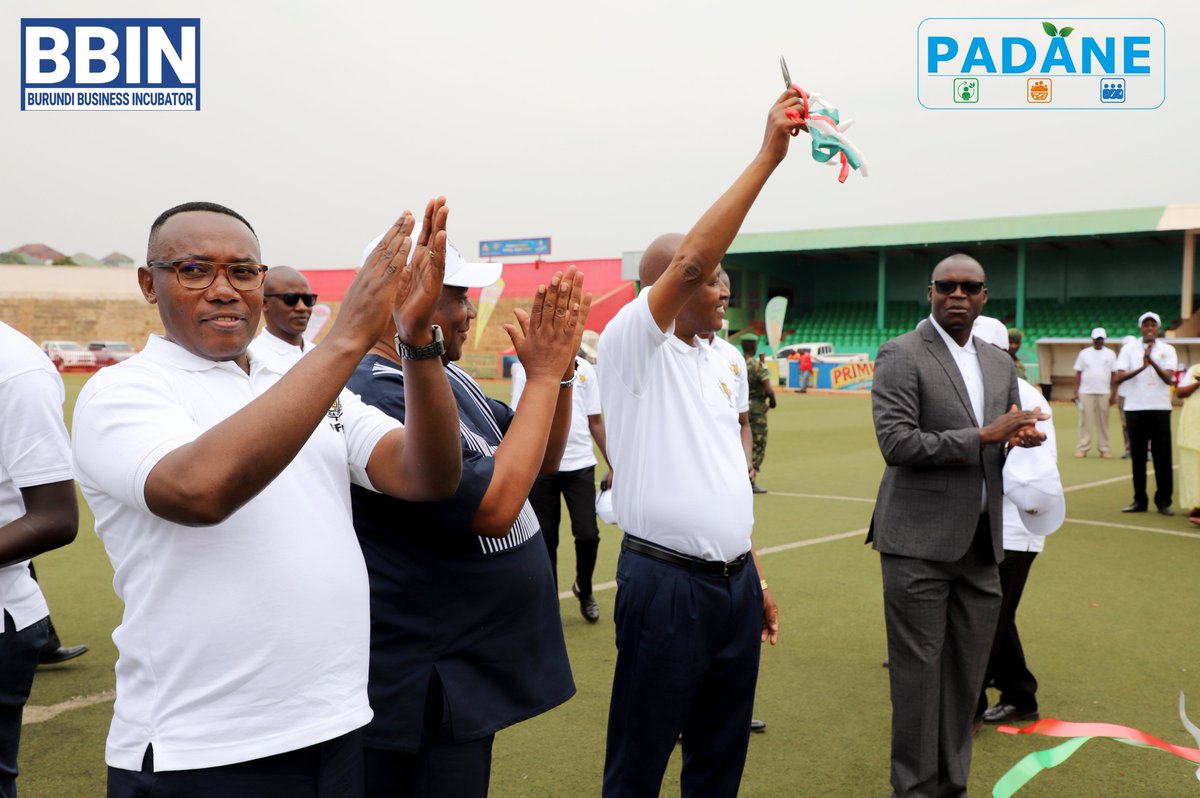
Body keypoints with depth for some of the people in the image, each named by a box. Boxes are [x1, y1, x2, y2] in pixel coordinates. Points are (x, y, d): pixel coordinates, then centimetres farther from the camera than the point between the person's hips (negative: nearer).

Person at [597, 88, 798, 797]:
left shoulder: (713, 363, 14)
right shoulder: (632, 345, -9)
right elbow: (691, 259, -27)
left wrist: (755, 576, 18)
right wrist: (767, 157, -23)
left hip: (734, 580, 8)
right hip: (666, 583, -8)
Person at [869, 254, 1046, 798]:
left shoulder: (1000, 364, 14)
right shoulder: (901, 355, -7)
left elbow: (1008, 436, 22)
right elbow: (897, 443, -17)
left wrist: (1021, 438, -2)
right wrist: (984, 436, -18)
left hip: (981, 543, 6)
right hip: (921, 542, -6)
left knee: (967, 673, 13)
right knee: (919, 672, 2)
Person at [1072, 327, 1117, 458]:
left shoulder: (1110, 354, 7)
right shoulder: (1084, 353, 6)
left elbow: (1114, 375, 6)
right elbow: (1078, 374, 5)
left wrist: (1113, 393, 0)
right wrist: (1076, 392, -2)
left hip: (1104, 393, 1)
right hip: (1086, 392, -1)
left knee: (1103, 421, 3)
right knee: (1085, 420, -2)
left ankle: (1104, 449, 6)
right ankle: (1083, 448, -1)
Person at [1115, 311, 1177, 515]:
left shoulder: (1167, 350, 5)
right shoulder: (1129, 350, 6)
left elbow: (1169, 379, -9)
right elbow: (1119, 377, -6)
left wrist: (1153, 362, -24)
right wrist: (1141, 367, -20)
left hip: (1160, 408, -1)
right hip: (1135, 408, 1)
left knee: (1162, 456, -1)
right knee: (1138, 456, 5)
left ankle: (1163, 501, 6)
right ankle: (1140, 500, 13)